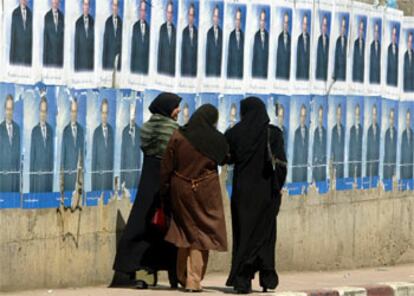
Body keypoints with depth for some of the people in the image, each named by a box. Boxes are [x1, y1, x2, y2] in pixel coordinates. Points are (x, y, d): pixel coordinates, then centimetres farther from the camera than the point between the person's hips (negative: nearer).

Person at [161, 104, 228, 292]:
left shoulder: (178, 137, -4)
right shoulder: (216, 139, -6)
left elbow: (166, 167, -1)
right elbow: (224, 159, 11)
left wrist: (164, 190, 8)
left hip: (181, 191, 2)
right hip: (206, 192, -2)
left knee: (185, 232, 16)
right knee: (201, 232, 5)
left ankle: (182, 276, 22)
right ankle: (194, 280, -2)